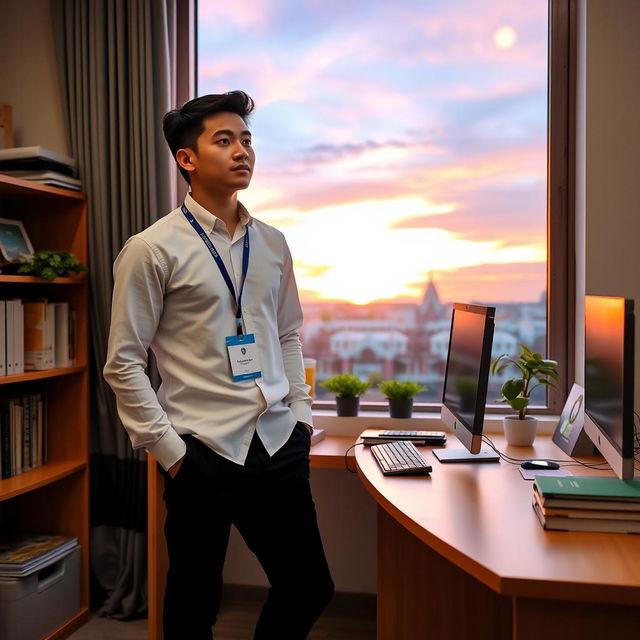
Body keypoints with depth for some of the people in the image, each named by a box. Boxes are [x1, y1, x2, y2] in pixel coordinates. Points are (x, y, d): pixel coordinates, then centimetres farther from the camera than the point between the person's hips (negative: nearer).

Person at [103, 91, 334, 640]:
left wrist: (301, 414, 9)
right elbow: (124, 364, -7)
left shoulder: (272, 243, 9)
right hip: (203, 453, -4)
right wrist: (169, 451, -9)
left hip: (280, 445, 5)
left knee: (310, 589, 14)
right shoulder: (153, 249, -7)